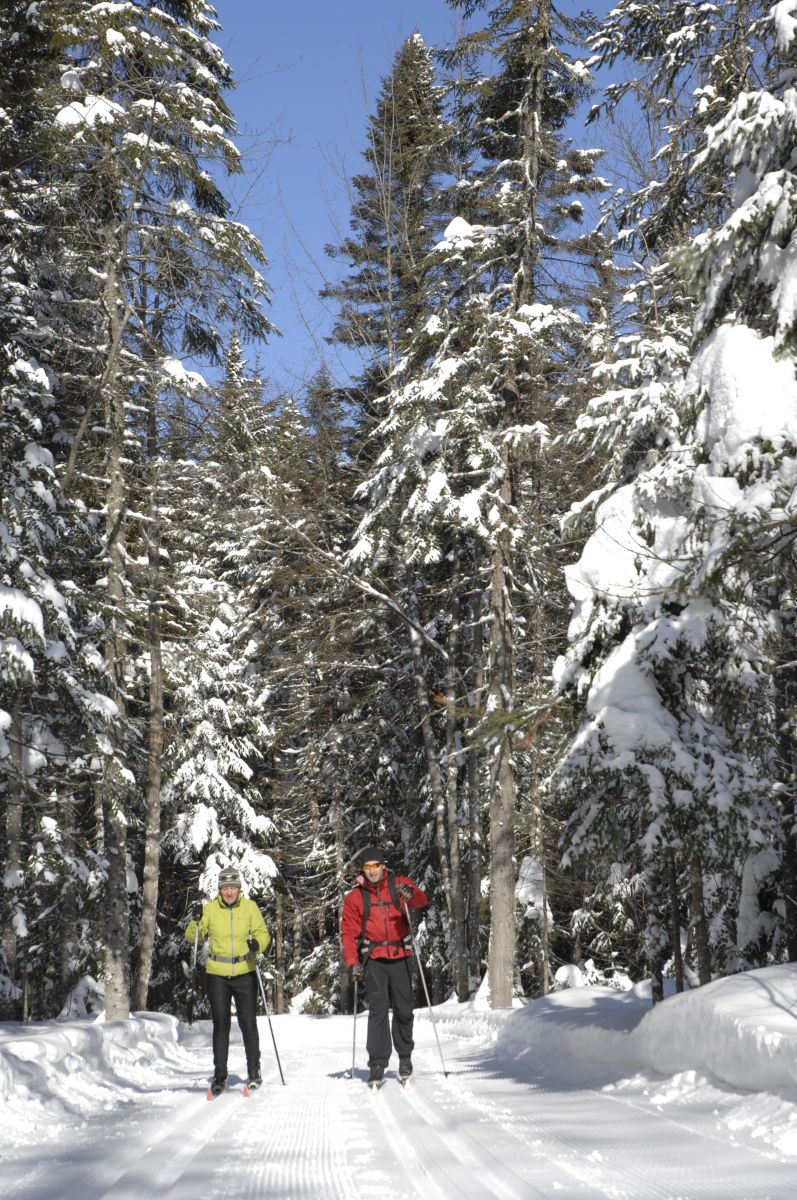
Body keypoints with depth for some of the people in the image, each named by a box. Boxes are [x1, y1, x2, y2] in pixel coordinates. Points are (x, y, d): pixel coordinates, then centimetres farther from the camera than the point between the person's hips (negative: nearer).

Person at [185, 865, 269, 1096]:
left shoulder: (250, 907, -2)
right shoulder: (210, 909, -1)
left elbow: (263, 933, 0)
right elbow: (192, 937, 2)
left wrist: (257, 943, -22)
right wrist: (195, 921, -18)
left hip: (245, 973, 0)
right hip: (217, 974, 0)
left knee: (248, 1023, -1)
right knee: (221, 1024, 1)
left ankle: (254, 1072, 12)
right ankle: (220, 1075, 9)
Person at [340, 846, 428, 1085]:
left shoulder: (398, 884, 2)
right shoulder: (355, 896, 2)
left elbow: (422, 901, -12)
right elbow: (348, 932, 2)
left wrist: (411, 895, -35)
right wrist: (352, 962, -9)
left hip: (400, 957, 1)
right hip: (374, 959, -1)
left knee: (403, 1009, 8)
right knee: (378, 1010, -10)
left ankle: (405, 1056, 26)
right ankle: (377, 1064, -7)